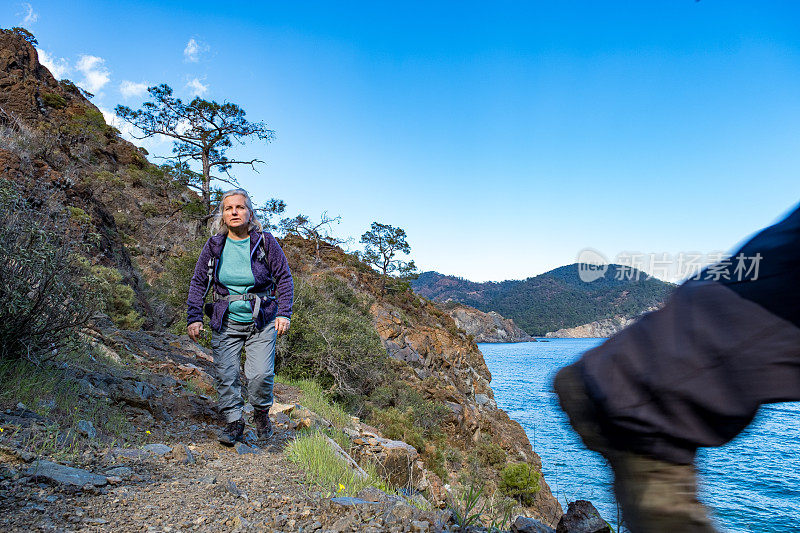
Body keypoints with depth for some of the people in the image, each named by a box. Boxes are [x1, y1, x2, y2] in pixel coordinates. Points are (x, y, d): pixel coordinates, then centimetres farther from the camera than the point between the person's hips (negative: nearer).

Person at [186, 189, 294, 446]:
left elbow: (284, 278, 0)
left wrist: (284, 313, -7)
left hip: (261, 321, -2)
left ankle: (261, 412, 20)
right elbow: (198, 282, 7)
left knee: (260, 374, -10)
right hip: (226, 322, 2)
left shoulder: (265, 242, -5)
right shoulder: (214, 245, 0)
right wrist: (194, 317, -1)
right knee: (225, 375, 0)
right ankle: (234, 422, 20)